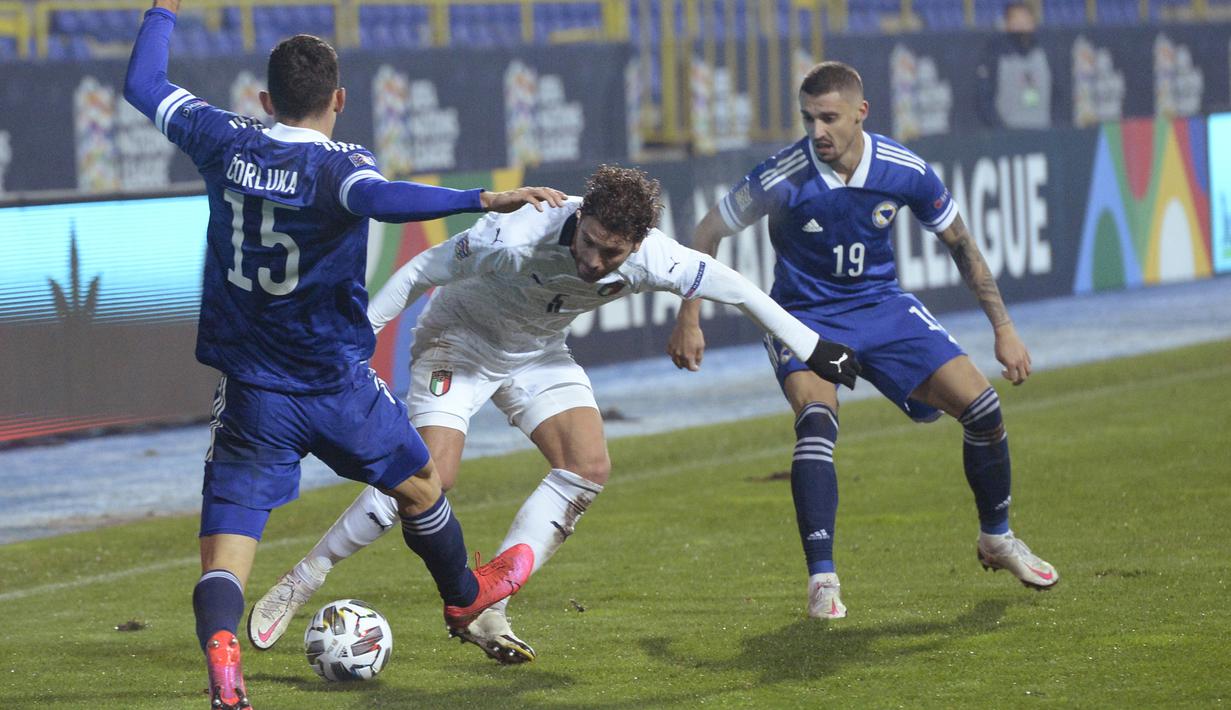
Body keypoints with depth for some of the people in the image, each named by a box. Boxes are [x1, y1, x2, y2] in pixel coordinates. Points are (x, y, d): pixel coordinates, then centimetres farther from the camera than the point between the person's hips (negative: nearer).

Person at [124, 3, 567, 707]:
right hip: (337, 384, -2)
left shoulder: (227, 143, -2)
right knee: (419, 484, 26)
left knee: (227, 537, -2)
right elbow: (378, 198, -40)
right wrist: (484, 200, -48)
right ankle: (464, 595, 49)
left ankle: (219, 643, -31)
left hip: (250, 391, 2)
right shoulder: (339, 164, -16)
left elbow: (144, 85, 12)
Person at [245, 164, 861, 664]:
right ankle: (299, 585, -7)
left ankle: (484, 608, -10)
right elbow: (422, 271, -24)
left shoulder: (654, 261, -26)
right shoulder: (518, 238, -38)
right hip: (459, 340, -5)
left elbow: (736, 291, -10)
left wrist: (813, 348, -2)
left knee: (590, 467, -15)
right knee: (428, 478, -21)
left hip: (537, 353, 5)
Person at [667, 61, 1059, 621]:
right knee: (816, 419, -32)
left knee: (982, 408, -5)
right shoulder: (782, 179, -23)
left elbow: (960, 243, 3)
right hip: (804, 317, -3)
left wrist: (1003, 328, 4)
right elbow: (707, 234, -7)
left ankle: (996, 539, 22)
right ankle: (821, 578, -28)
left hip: (882, 307, 3)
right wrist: (688, 320, -9)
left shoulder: (905, 171, -14)